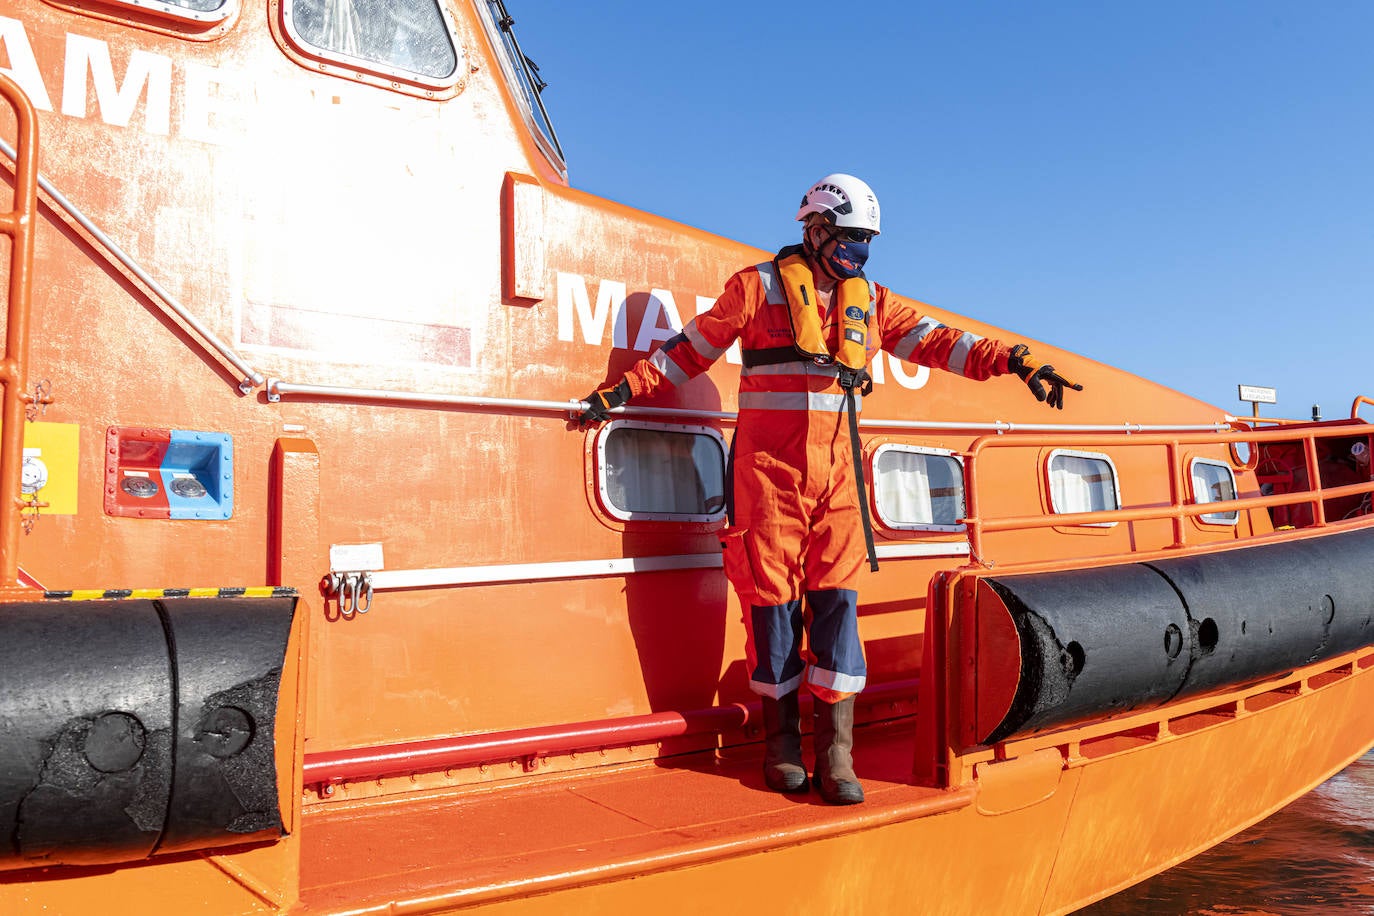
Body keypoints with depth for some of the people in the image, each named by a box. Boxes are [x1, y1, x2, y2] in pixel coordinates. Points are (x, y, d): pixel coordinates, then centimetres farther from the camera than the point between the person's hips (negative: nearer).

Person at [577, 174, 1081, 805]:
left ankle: (835, 751, 2)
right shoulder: (760, 286, 4)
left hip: (837, 469, 4)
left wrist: (1013, 360, 1)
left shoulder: (869, 301, 16)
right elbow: (692, 348, 6)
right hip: (768, 468, -3)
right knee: (772, 598, 0)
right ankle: (781, 741, 14)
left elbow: (936, 342, 11)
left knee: (837, 598, -3)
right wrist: (623, 389, 2)